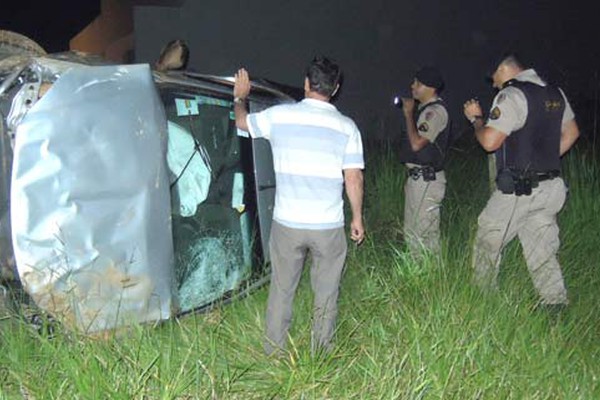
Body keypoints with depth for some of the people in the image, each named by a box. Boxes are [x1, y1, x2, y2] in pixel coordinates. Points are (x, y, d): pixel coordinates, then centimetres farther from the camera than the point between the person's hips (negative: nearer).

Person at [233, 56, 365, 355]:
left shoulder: (278, 116, -3)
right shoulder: (346, 126, -4)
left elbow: (242, 122, 15)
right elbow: (354, 178, -4)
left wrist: (240, 97, 35)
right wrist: (357, 218, 8)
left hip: (287, 222, 1)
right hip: (329, 226, 0)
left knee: (281, 290, 14)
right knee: (326, 294, 13)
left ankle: (273, 355, 25)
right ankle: (321, 356, 25)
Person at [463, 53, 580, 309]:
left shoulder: (512, 95, -15)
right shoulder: (555, 93, 11)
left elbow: (489, 141, -20)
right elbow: (571, 133, 22)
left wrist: (476, 118, -3)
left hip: (517, 190, -7)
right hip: (550, 187, 8)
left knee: (488, 242, 8)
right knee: (542, 251, 12)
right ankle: (557, 305, 11)